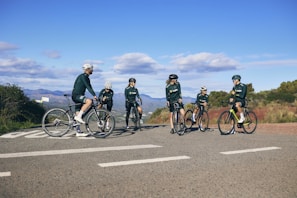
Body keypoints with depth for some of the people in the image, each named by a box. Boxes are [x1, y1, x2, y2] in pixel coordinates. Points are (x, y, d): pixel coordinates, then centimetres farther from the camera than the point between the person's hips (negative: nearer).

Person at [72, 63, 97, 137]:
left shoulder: (87, 78, 19)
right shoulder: (83, 76, -11)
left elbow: (89, 87, 19)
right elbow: (87, 86, -21)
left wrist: (95, 96, 11)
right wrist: (94, 95, -26)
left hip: (79, 96, 10)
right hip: (76, 95, -10)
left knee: (78, 113, 7)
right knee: (89, 101, -32)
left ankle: (78, 132, 9)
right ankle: (78, 116, -25)